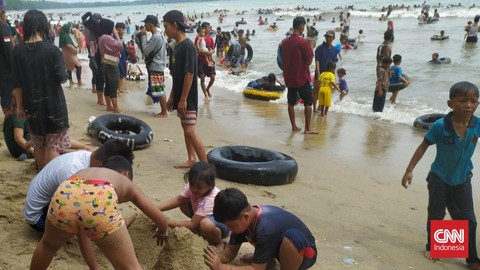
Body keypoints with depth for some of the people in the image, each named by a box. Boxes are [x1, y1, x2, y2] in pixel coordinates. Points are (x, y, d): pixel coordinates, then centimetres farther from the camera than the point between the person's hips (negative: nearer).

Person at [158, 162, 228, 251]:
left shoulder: (209, 200, -37)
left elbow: (192, 225, -33)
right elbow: (178, 200, -8)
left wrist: (166, 222, -35)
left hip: (223, 223, -8)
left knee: (205, 224, -41)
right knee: (183, 203, -6)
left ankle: (218, 243, -9)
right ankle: (200, 232, 9)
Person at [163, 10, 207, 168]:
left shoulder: (187, 46, -18)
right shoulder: (177, 46, 11)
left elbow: (189, 74, -22)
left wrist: (183, 99, -22)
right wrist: (172, 96, 18)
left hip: (188, 98, -10)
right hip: (180, 96, 10)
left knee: (190, 131, -10)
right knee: (186, 129, 14)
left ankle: (206, 166, -5)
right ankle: (191, 160, 24)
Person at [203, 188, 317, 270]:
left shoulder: (265, 228, -38)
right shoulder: (247, 217, -14)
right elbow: (231, 250, -5)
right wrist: (217, 257, -26)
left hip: (304, 251, -7)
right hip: (281, 245, 8)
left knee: (291, 235, -42)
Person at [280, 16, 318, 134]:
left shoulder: (284, 42, 4)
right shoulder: (303, 42, -16)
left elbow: (283, 60, 10)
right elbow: (309, 61, -13)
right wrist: (310, 50, 1)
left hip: (289, 77, 6)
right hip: (302, 77, -6)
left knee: (291, 102, 11)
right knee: (308, 102, 4)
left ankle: (294, 126, 16)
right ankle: (307, 128, 5)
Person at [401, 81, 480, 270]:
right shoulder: (440, 126, -23)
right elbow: (424, 146, -14)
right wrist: (409, 170, -15)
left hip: (462, 179, 3)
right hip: (439, 178, -2)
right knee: (435, 216, 11)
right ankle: (431, 247, 32)